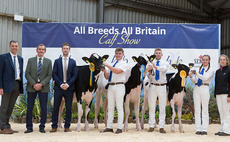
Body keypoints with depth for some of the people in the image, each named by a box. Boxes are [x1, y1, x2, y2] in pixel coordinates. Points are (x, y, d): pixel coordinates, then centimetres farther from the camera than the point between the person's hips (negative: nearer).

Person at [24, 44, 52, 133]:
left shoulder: (48, 61, 8)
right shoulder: (30, 60, 9)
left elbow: (49, 75, 2)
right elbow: (27, 74, 2)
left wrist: (41, 84, -11)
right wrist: (34, 84, -11)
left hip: (43, 88, 0)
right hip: (31, 87, 0)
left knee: (44, 108, 0)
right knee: (29, 108, 1)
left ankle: (42, 127, 11)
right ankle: (29, 127, 9)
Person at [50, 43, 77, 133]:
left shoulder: (73, 62, 9)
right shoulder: (57, 61, 8)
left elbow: (74, 75, 4)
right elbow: (54, 74, 1)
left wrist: (68, 84, -10)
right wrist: (61, 84, -10)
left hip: (69, 88, 1)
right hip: (58, 88, 0)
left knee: (68, 108, 2)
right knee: (56, 107, 0)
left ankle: (67, 127, 9)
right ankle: (54, 127, 6)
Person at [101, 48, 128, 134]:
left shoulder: (123, 64, 1)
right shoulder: (112, 64, 19)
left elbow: (117, 71, -18)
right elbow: (107, 77, 17)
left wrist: (106, 65, -17)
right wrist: (104, 70, -1)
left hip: (119, 86, -6)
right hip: (111, 86, 6)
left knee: (119, 107, -3)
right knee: (110, 107, 7)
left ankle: (119, 128, 0)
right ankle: (109, 127, 12)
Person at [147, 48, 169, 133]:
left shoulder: (165, 63, 4)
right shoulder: (151, 63, 7)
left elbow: (164, 69, -21)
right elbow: (149, 77, 4)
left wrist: (156, 67, -37)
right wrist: (150, 73, -18)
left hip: (162, 86, -1)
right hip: (153, 86, 1)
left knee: (162, 107, 0)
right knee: (152, 107, 3)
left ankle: (161, 126, 4)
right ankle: (151, 126, 10)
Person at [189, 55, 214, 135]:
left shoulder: (210, 70, 4)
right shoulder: (199, 69, 17)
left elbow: (205, 78, -12)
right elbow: (195, 81, 14)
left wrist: (196, 73, -20)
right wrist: (191, 77, -6)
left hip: (204, 88, -4)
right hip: (196, 88, 5)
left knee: (205, 110, -4)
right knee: (197, 110, 2)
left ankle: (204, 129, -2)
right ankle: (198, 129, 5)